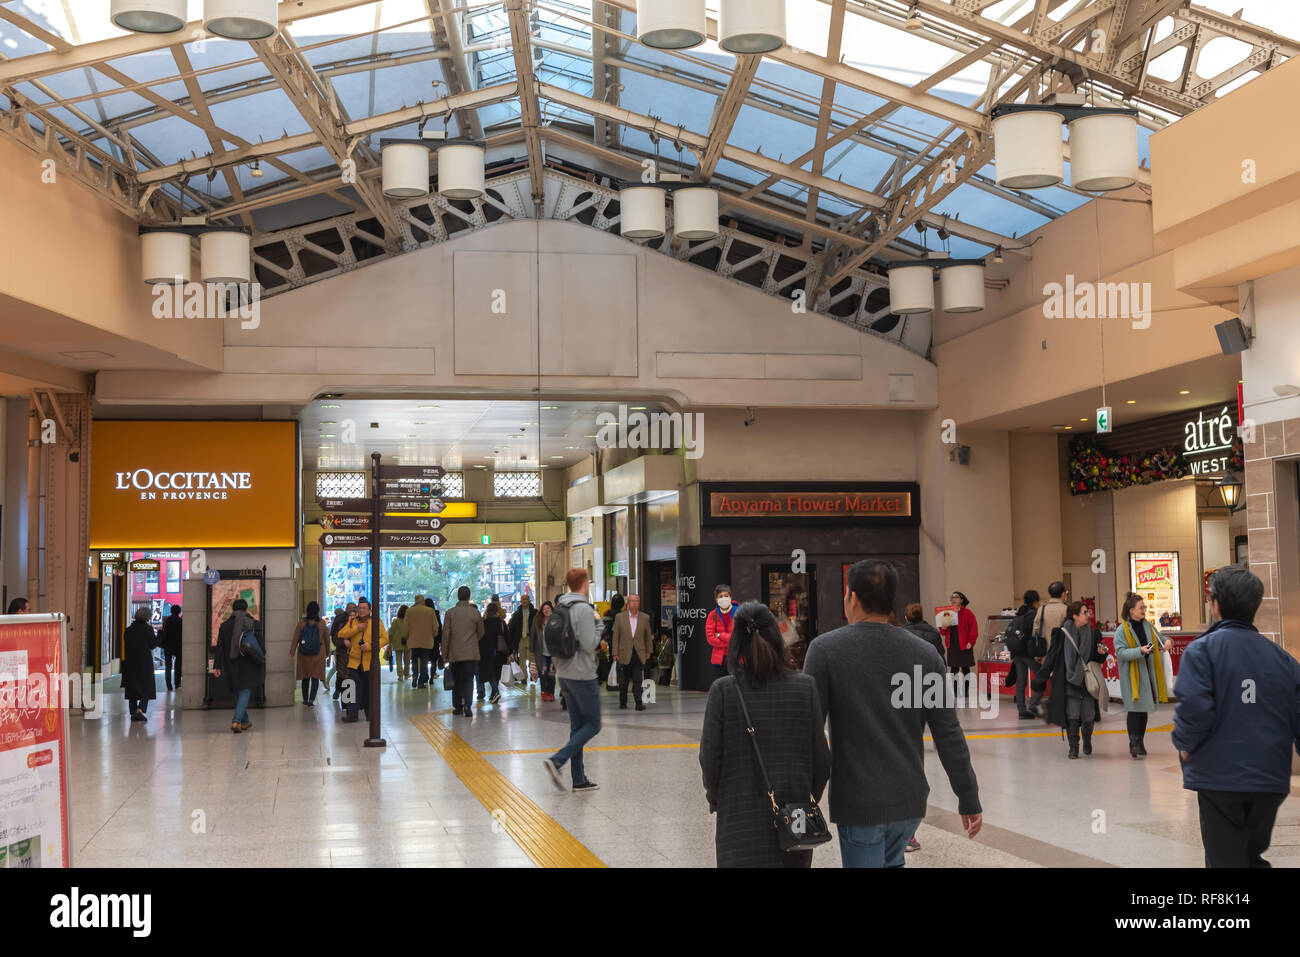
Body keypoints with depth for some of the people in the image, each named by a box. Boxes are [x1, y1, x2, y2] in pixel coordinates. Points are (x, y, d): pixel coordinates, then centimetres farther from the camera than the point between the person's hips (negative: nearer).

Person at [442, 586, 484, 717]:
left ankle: (457, 707, 15)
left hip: (454, 653, 1)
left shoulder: (450, 613, -3)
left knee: (456, 681, 11)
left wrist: (444, 653, 6)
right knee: (469, 680, -2)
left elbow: (446, 634, -2)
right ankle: (467, 705, -17)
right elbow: (481, 633, 7)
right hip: (471, 652, -1)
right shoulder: (475, 612, -3)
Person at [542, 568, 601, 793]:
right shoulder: (583, 609, -16)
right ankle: (557, 761, -13)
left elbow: (550, 644, 13)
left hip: (565, 675, 8)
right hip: (583, 675, -8)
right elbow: (589, 645, -21)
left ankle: (579, 780, 13)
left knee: (577, 726, 12)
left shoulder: (559, 609, 9)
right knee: (593, 725, 2)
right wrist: (598, 630, -3)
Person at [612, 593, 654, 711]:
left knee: (637, 681, -5)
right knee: (623, 681, 8)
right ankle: (623, 702, 22)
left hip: (639, 655, 0)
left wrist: (648, 652, 12)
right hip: (624, 654, 0)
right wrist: (615, 654, -1)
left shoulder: (645, 618, 5)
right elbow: (616, 636, 2)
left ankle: (639, 703, -5)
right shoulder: (619, 617, 2)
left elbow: (648, 636, 12)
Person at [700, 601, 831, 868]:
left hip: (740, 818, -2)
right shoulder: (805, 688, -4)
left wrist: (714, 798, 13)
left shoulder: (723, 691, -10)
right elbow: (820, 756, 1)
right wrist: (814, 796, 18)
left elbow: (710, 757, -6)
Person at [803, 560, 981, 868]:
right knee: (891, 862, 25)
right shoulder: (925, 654, 1)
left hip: (858, 802, -4)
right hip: (911, 799, 4)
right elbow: (949, 735, 1)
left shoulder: (825, 649, -8)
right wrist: (969, 799, 7)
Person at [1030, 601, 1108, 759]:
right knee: (1072, 715, -6)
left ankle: (1087, 740, 30)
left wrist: (1102, 653, -9)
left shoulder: (1092, 633, 4)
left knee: (1088, 716, 1)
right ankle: (1073, 747, 9)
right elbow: (1051, 657, -1)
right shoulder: (1062, 634, -5)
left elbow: (1098, 659, 14)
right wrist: (1040, 679, -1)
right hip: (1069, 681, -2)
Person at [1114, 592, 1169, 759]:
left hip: (1148, 673, 6)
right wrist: (1140, 651, -27)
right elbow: (1120, 652, -15)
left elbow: (1159, 641, 22)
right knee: (1134, 709, -9)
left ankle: (1140, 742, 22)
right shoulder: (1122, 630, -9)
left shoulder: (1148, 626, 9)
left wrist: (1166, 643, -1)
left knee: (1144, 709, 12)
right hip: (1132, 675, -6)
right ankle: (1134, 745, -7)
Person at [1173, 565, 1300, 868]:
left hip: (1220, 777, -4)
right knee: (1252, 855, 23)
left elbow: (1193, 708, -20)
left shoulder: (1202, 650, -9)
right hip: (1271, 782, 4)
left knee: (1226, 859, 4)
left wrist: (1185, 744, -1)